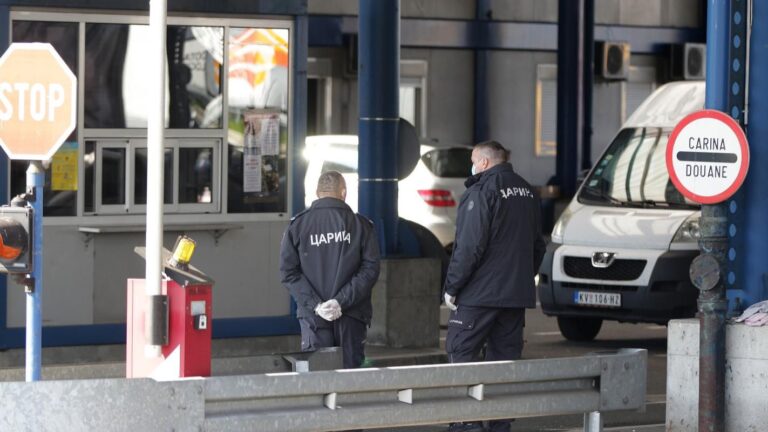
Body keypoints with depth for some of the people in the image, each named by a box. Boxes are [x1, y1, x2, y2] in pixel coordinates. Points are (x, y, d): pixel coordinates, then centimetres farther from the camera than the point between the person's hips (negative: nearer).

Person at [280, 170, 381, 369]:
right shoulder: (361, 225, 1)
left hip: (313, 317, 0)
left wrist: (314, 303, -7)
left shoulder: (297, 226, 4)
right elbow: (370, 269, -6)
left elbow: (288, 272, -2)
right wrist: (342, 301, -9)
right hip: (351, 317, 0)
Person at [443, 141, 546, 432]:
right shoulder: (526, 192, 14)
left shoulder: (482, 192, -12)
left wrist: (452, 286, -12)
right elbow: (537, 245, 21)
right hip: (517, 293, 8)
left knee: (461, 353, -4)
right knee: (505, 357, 10)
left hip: (480, 293, -8)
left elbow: (469, 246, -18)